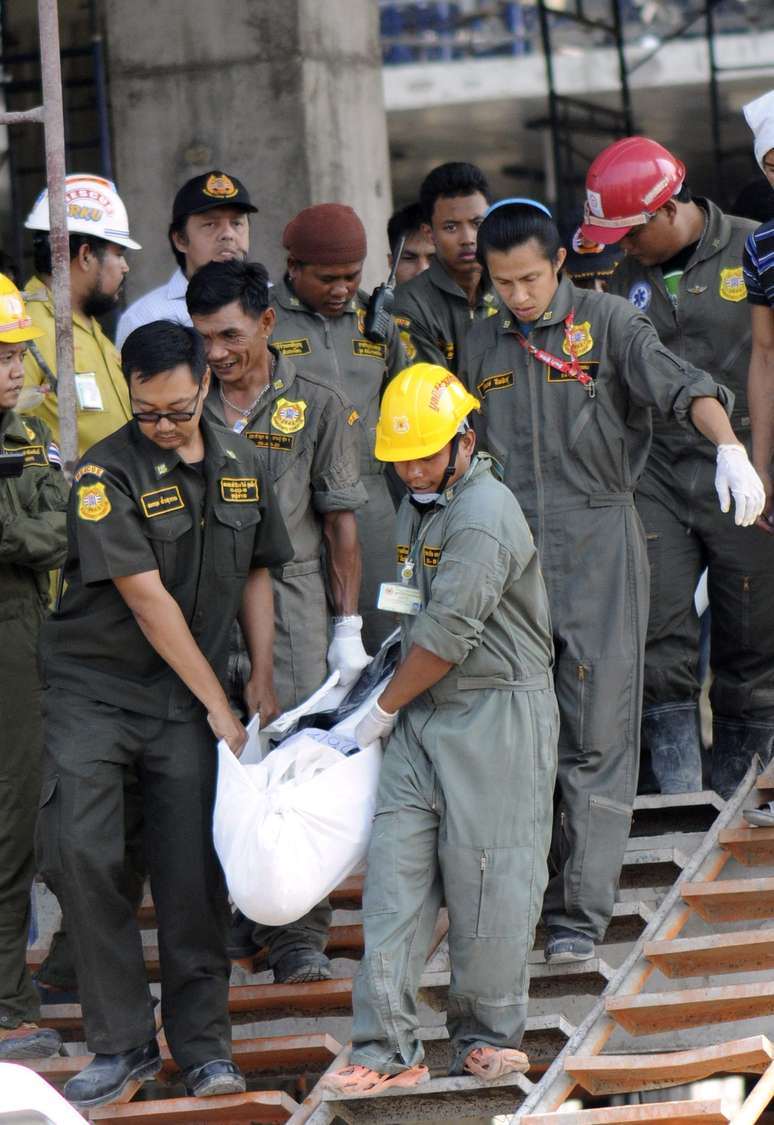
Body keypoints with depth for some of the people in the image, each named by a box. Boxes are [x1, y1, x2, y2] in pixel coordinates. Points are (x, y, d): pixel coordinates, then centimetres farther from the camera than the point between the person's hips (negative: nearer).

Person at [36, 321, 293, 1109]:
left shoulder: (241, 466, 4)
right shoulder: (107, 475, -14)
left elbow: (256, 574, 17)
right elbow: (148, 600, -15)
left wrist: (262, 683, 9)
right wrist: (218, 706, -11)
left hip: (185, 701, 4)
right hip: (93, 688, -3)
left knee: (192, 874, -1)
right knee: (79, 853, -14)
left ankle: (202, 1045, 11)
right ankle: (122, 1043, -3)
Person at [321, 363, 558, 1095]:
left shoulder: (484, 516, -16)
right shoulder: (418, 507, 15)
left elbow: (446, 636, -17)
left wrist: (382, 711, -7)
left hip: (497, 714, -8)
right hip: (423, 712, 8)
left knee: (486, 877, -3)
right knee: (395, 872, 0)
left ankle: (488, 1034, 11)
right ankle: (386, 1049, -1)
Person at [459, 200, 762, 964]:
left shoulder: (608, 323, -1)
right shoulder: (482, 348, 13)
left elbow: (677, 385, -16)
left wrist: (730, 448, -34)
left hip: (599, 545, -3)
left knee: (597, 736, -5)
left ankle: (580, 913, -2)